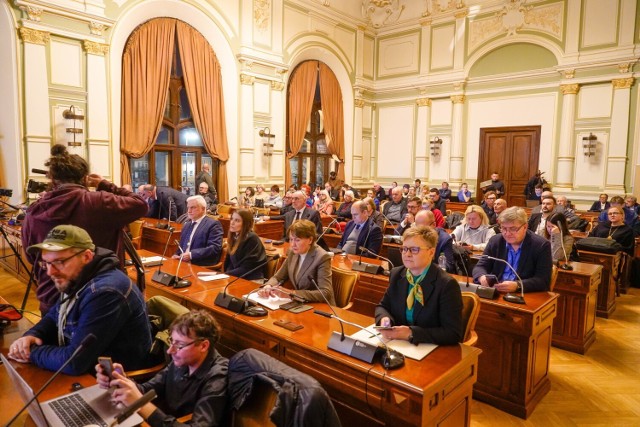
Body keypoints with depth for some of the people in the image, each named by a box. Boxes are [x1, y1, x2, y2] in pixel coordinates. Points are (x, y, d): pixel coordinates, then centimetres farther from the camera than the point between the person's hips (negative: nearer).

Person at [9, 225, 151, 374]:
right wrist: (32, 335, -5)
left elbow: (74, 362, -30)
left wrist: (31, 352, -13)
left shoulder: (104, 293, -32)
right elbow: (53, 317, 16)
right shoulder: (74, 280, 1)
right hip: (86, 372, 8)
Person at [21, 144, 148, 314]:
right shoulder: (97, 202, -17)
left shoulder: (33, 213, -3)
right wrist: (105, 185, 4)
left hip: (51, 302, 3)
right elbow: (141, 205, -4)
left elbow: (32, 259, 11)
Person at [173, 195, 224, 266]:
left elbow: (215, 248, -15)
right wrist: (176, 255, 3)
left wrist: (191, 255, -20)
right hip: (183, 263, 7)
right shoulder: (187, 225, 21)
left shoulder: (213, 224, -5)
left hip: (203, 266, -7)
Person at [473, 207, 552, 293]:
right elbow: (480, 266, 4)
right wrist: (482, 277, -19)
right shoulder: (495, 241, 4)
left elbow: (543, 280, -12)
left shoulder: (541, 245, -6)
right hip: (495, 292, 2)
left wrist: (517, 286, -27)